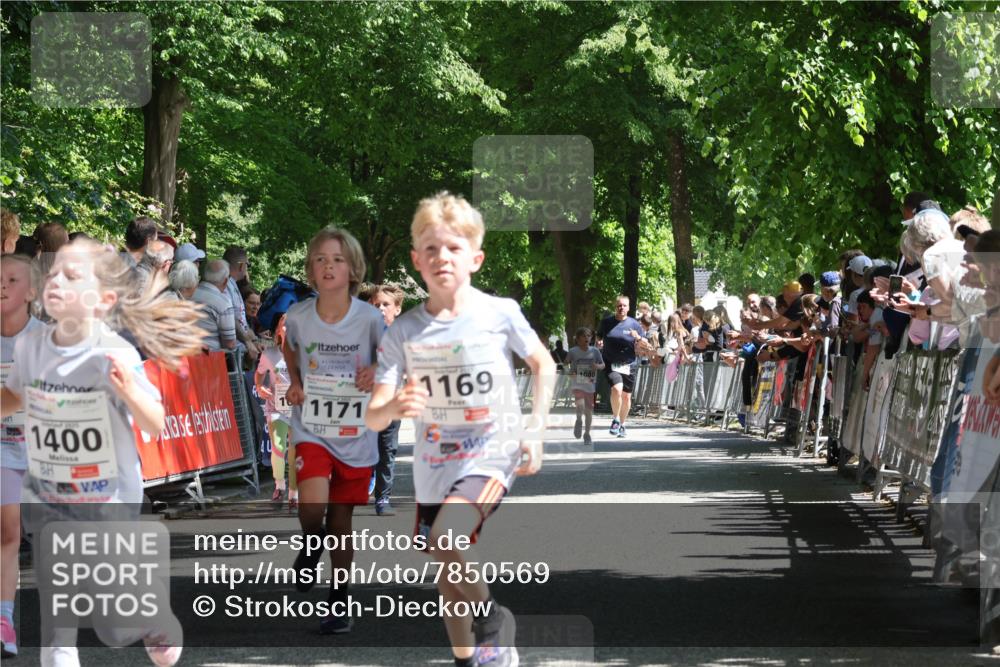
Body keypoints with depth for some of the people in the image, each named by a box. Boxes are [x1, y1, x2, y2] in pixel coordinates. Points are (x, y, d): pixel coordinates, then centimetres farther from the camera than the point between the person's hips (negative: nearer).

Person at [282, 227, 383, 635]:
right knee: (313, 505, -25)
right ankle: (311, 543, 10)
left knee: (342, 521, 10)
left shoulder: (369, 318, -11)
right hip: (311, 429, 0)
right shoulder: (297, 317, -7)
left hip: (356, 436, 0)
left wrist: (377, 371, -13)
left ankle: (339, 604, 26)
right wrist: (294, 383, 3)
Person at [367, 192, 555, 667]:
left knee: (444, 543, -29)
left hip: (491, 455, -4)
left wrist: (535, 431, -1)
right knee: (448, 580, 14)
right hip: (433, 466, 4)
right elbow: (372, 418, -9)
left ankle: (491, 617, -5)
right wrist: (393, 408, -32)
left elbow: (544, 364, 9)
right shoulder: (404, 331, -4)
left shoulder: (499, 313, -9)